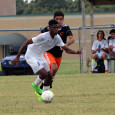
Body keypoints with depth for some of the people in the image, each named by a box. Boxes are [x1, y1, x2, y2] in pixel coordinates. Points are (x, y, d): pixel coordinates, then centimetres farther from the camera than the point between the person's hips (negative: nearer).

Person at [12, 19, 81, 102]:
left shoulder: (57, 38, -6)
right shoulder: (43, 36, -29)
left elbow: (66, 49, -5)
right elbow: (26, 43, -25)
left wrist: (75, 52, -28)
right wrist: (17, 57, -25)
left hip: (40, 56, 8)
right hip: (31, 56, -8)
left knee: (49, 76, 3)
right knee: (44, 73, -22)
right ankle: (35, 85, 8)